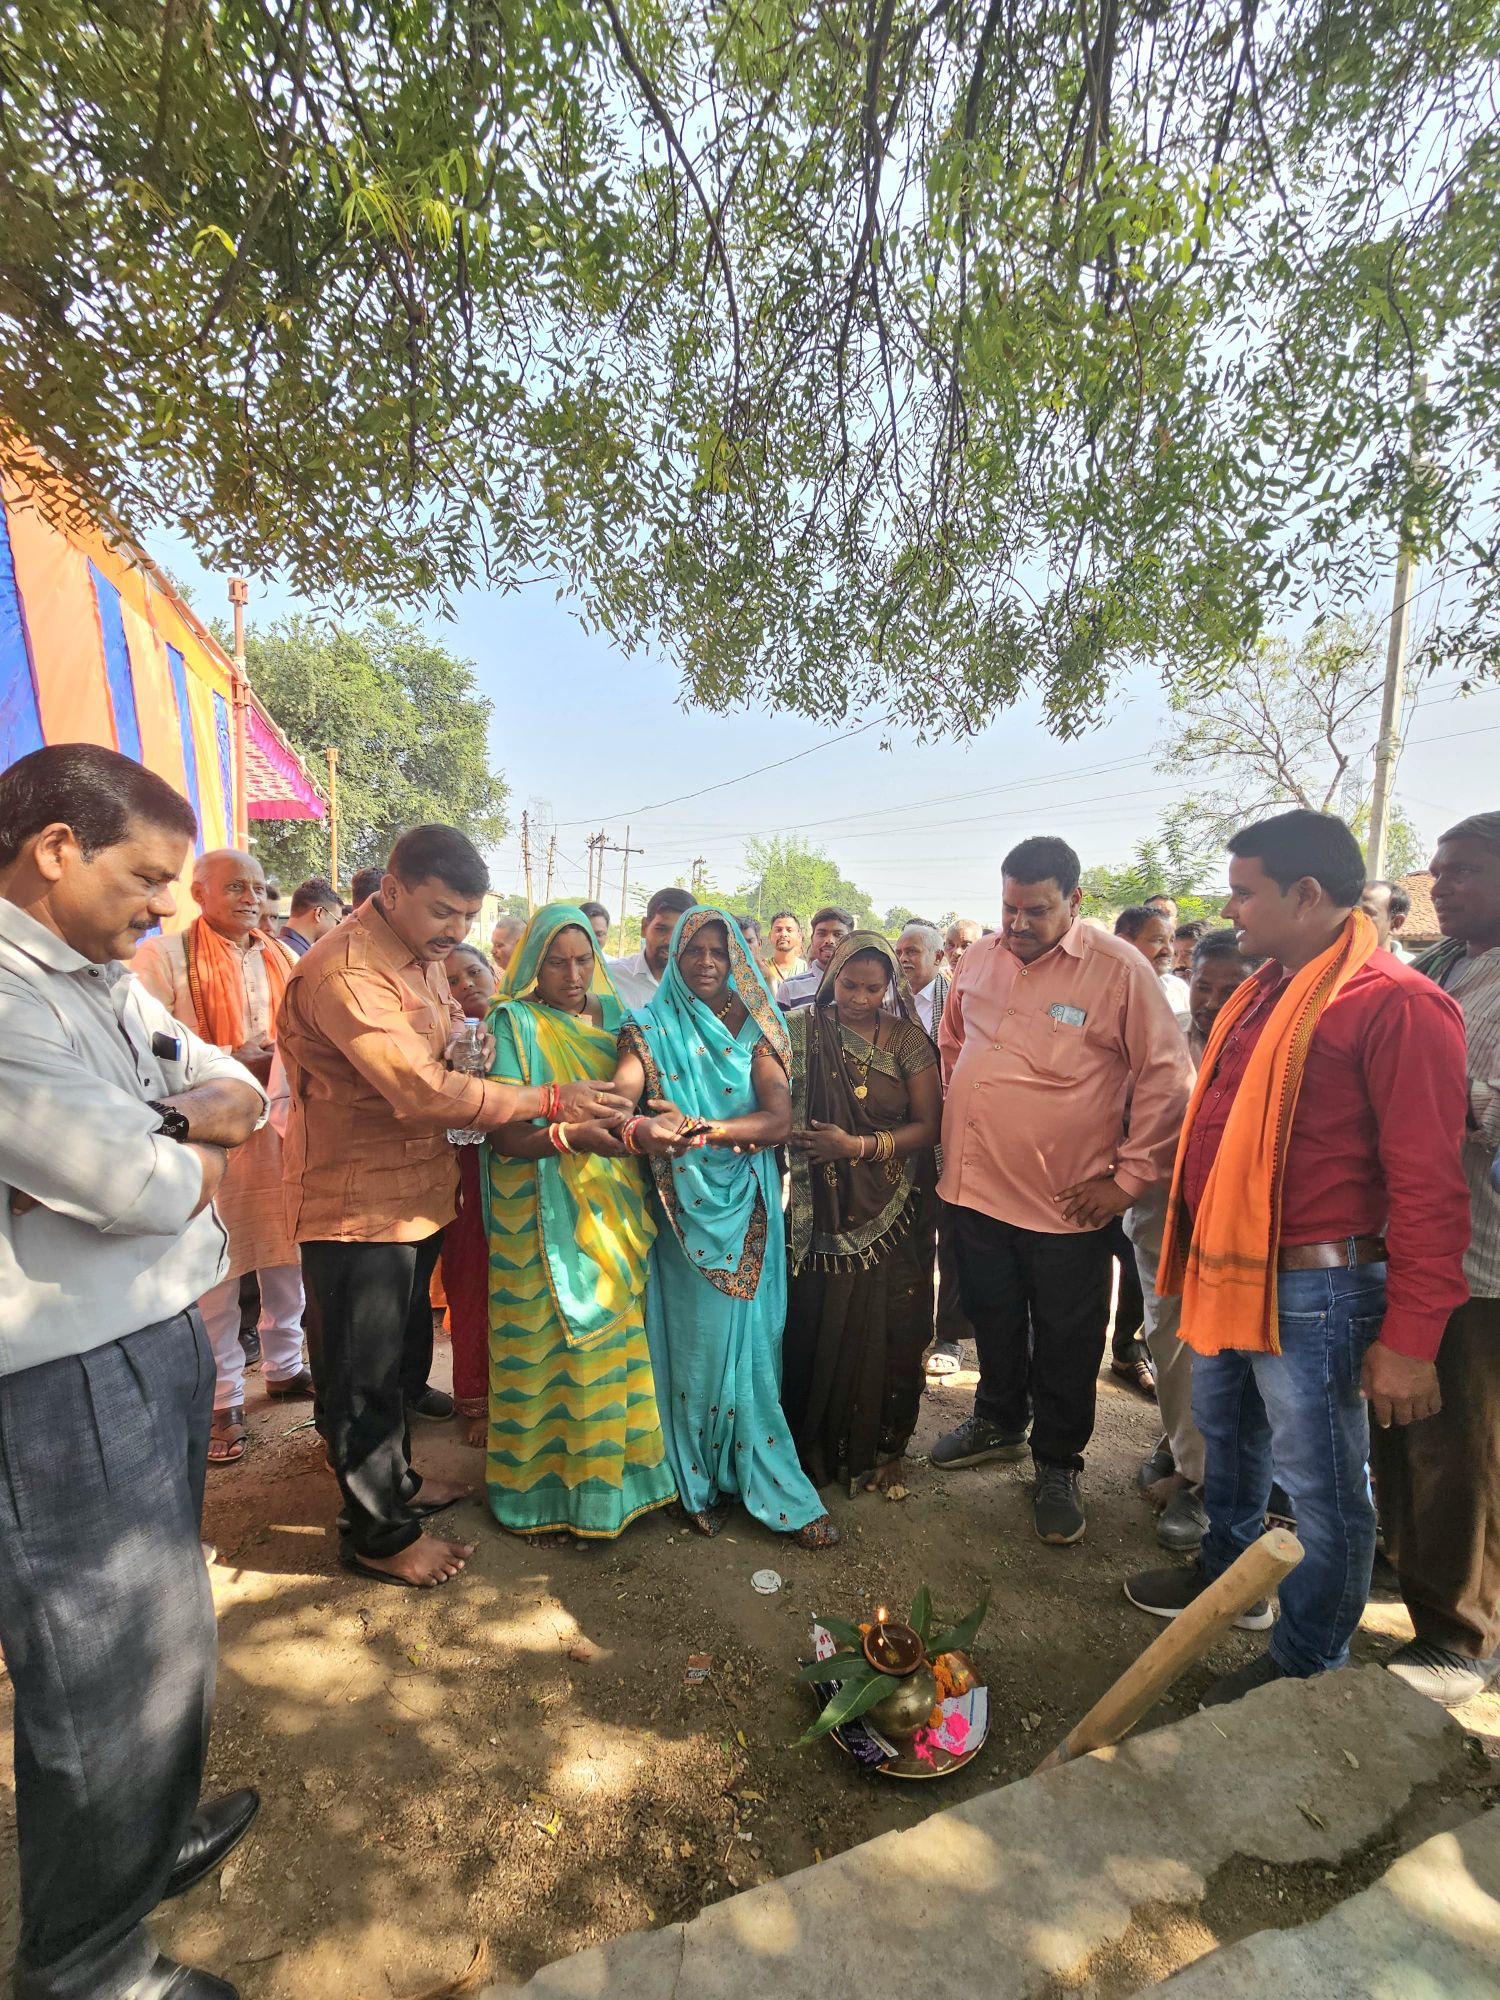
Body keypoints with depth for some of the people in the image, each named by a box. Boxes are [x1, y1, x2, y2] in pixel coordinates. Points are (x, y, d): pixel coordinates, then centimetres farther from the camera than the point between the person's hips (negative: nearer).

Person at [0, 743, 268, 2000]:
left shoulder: (103, 979, 9)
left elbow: (241, 1094, 10)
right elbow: (151, 1189, -27)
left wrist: (163, 1133, -10)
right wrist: (198, 1147, -5)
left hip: (151, 1345, 9)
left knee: (156, 1632, 25)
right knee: (116, 1668, 9)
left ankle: (157, 1837, 49)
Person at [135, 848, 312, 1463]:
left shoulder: (281, 956, 13)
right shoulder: (163, 955, -5)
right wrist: (228, 1060, -18)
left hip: (283, 1118, 5)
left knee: (287, 1252, 13)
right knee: (216, 1268, 2)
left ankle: (284, 1366, 33)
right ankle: (223, 1399, 20)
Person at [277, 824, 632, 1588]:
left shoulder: (424, 956, 8)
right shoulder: (344, 970, -24)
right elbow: (423, 1090, -31)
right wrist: (551, 1101, -25)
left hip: (417, 1192, 9)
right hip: (356, 1203, -9)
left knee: (404, 1358, 24)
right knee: (362, 1374, 8)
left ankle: (394, 1480, 45)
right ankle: (378, 1534, 27)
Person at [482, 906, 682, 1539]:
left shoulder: (613, 1014, 6)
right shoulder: (513, 1023, -8)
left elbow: (633, 1092, 8)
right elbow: (504, 1134, -15)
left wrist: (641, 1127, -14)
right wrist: (574, 1136, -31)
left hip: (613, 1208, 5)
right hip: (540, 1218, -4)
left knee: (613, 1340, 12)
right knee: (546, 1348, 5)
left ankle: (605, 1477, 32)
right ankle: (543, 1486, 26)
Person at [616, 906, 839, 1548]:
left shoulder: (753, 1032, 4)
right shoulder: (653, 1029, 1)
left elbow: (779, 1116, -10)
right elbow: (621, 1089, -18)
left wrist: (701, 1127, -26)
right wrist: (626, 1124, -43)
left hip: (746, 1206, 2)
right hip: (683, 1209, -1)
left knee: (745, 1338, 6)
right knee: (692, 1338, 2)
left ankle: (750, 1476, 25)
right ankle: (700, 1481, 21)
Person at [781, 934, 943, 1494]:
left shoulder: (908, 1040, -2)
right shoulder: (802, 1030, -1)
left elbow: (928, 1126, -5)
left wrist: (858, 1145, -16)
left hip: (892, 1211, 0)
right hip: (822, 1209, 0)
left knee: (885, 1327, 6)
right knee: (815, 1324, 4)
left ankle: (880, 1447, 29)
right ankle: (815, 1444, 27)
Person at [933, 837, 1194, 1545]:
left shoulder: (1120, 970, -13)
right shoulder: (979, 958, 2)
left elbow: (1166, 1080, -11)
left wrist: (1128, 1177, -12)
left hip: (1068, 1203, -4)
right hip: (975, 1187, 5)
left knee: (1066, 1345, 13)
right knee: (993, 1321, 23)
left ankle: (1058, 1464, 35)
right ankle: (999, 1421, 47)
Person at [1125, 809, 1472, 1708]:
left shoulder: (1395, 1004, -17)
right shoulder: (1263, 993, 10)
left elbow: (1429, 1187, -19)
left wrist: (1410, 1338, -18)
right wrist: (1195, 1252, 15)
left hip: (1312, 1288, -9)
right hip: (1228, 1275, 9)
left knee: (1319, 1481, 10)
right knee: (1228, 1439, 25)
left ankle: (1308, 1664, 31)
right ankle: (1227, 1575, 48)